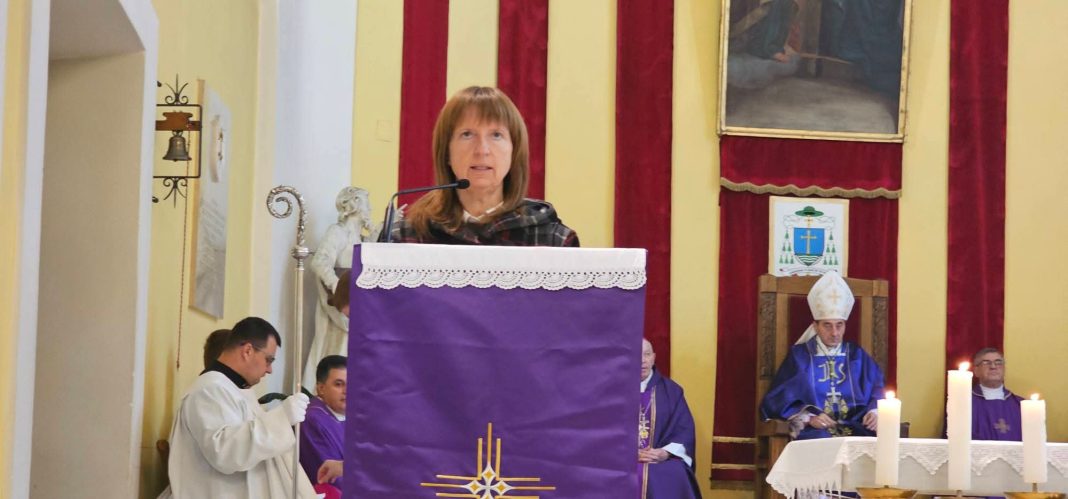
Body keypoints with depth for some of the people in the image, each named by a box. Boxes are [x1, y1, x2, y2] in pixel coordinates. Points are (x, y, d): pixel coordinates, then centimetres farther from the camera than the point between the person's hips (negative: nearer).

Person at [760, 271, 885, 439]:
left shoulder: (857, 356, 18)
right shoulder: (799, 355, 10)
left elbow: (877, 392, 13)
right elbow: (779, 400, 3)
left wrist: (875, 412, -11)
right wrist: (809, 418, -14)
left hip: (856, 429, 3)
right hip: (815, 432, -3)